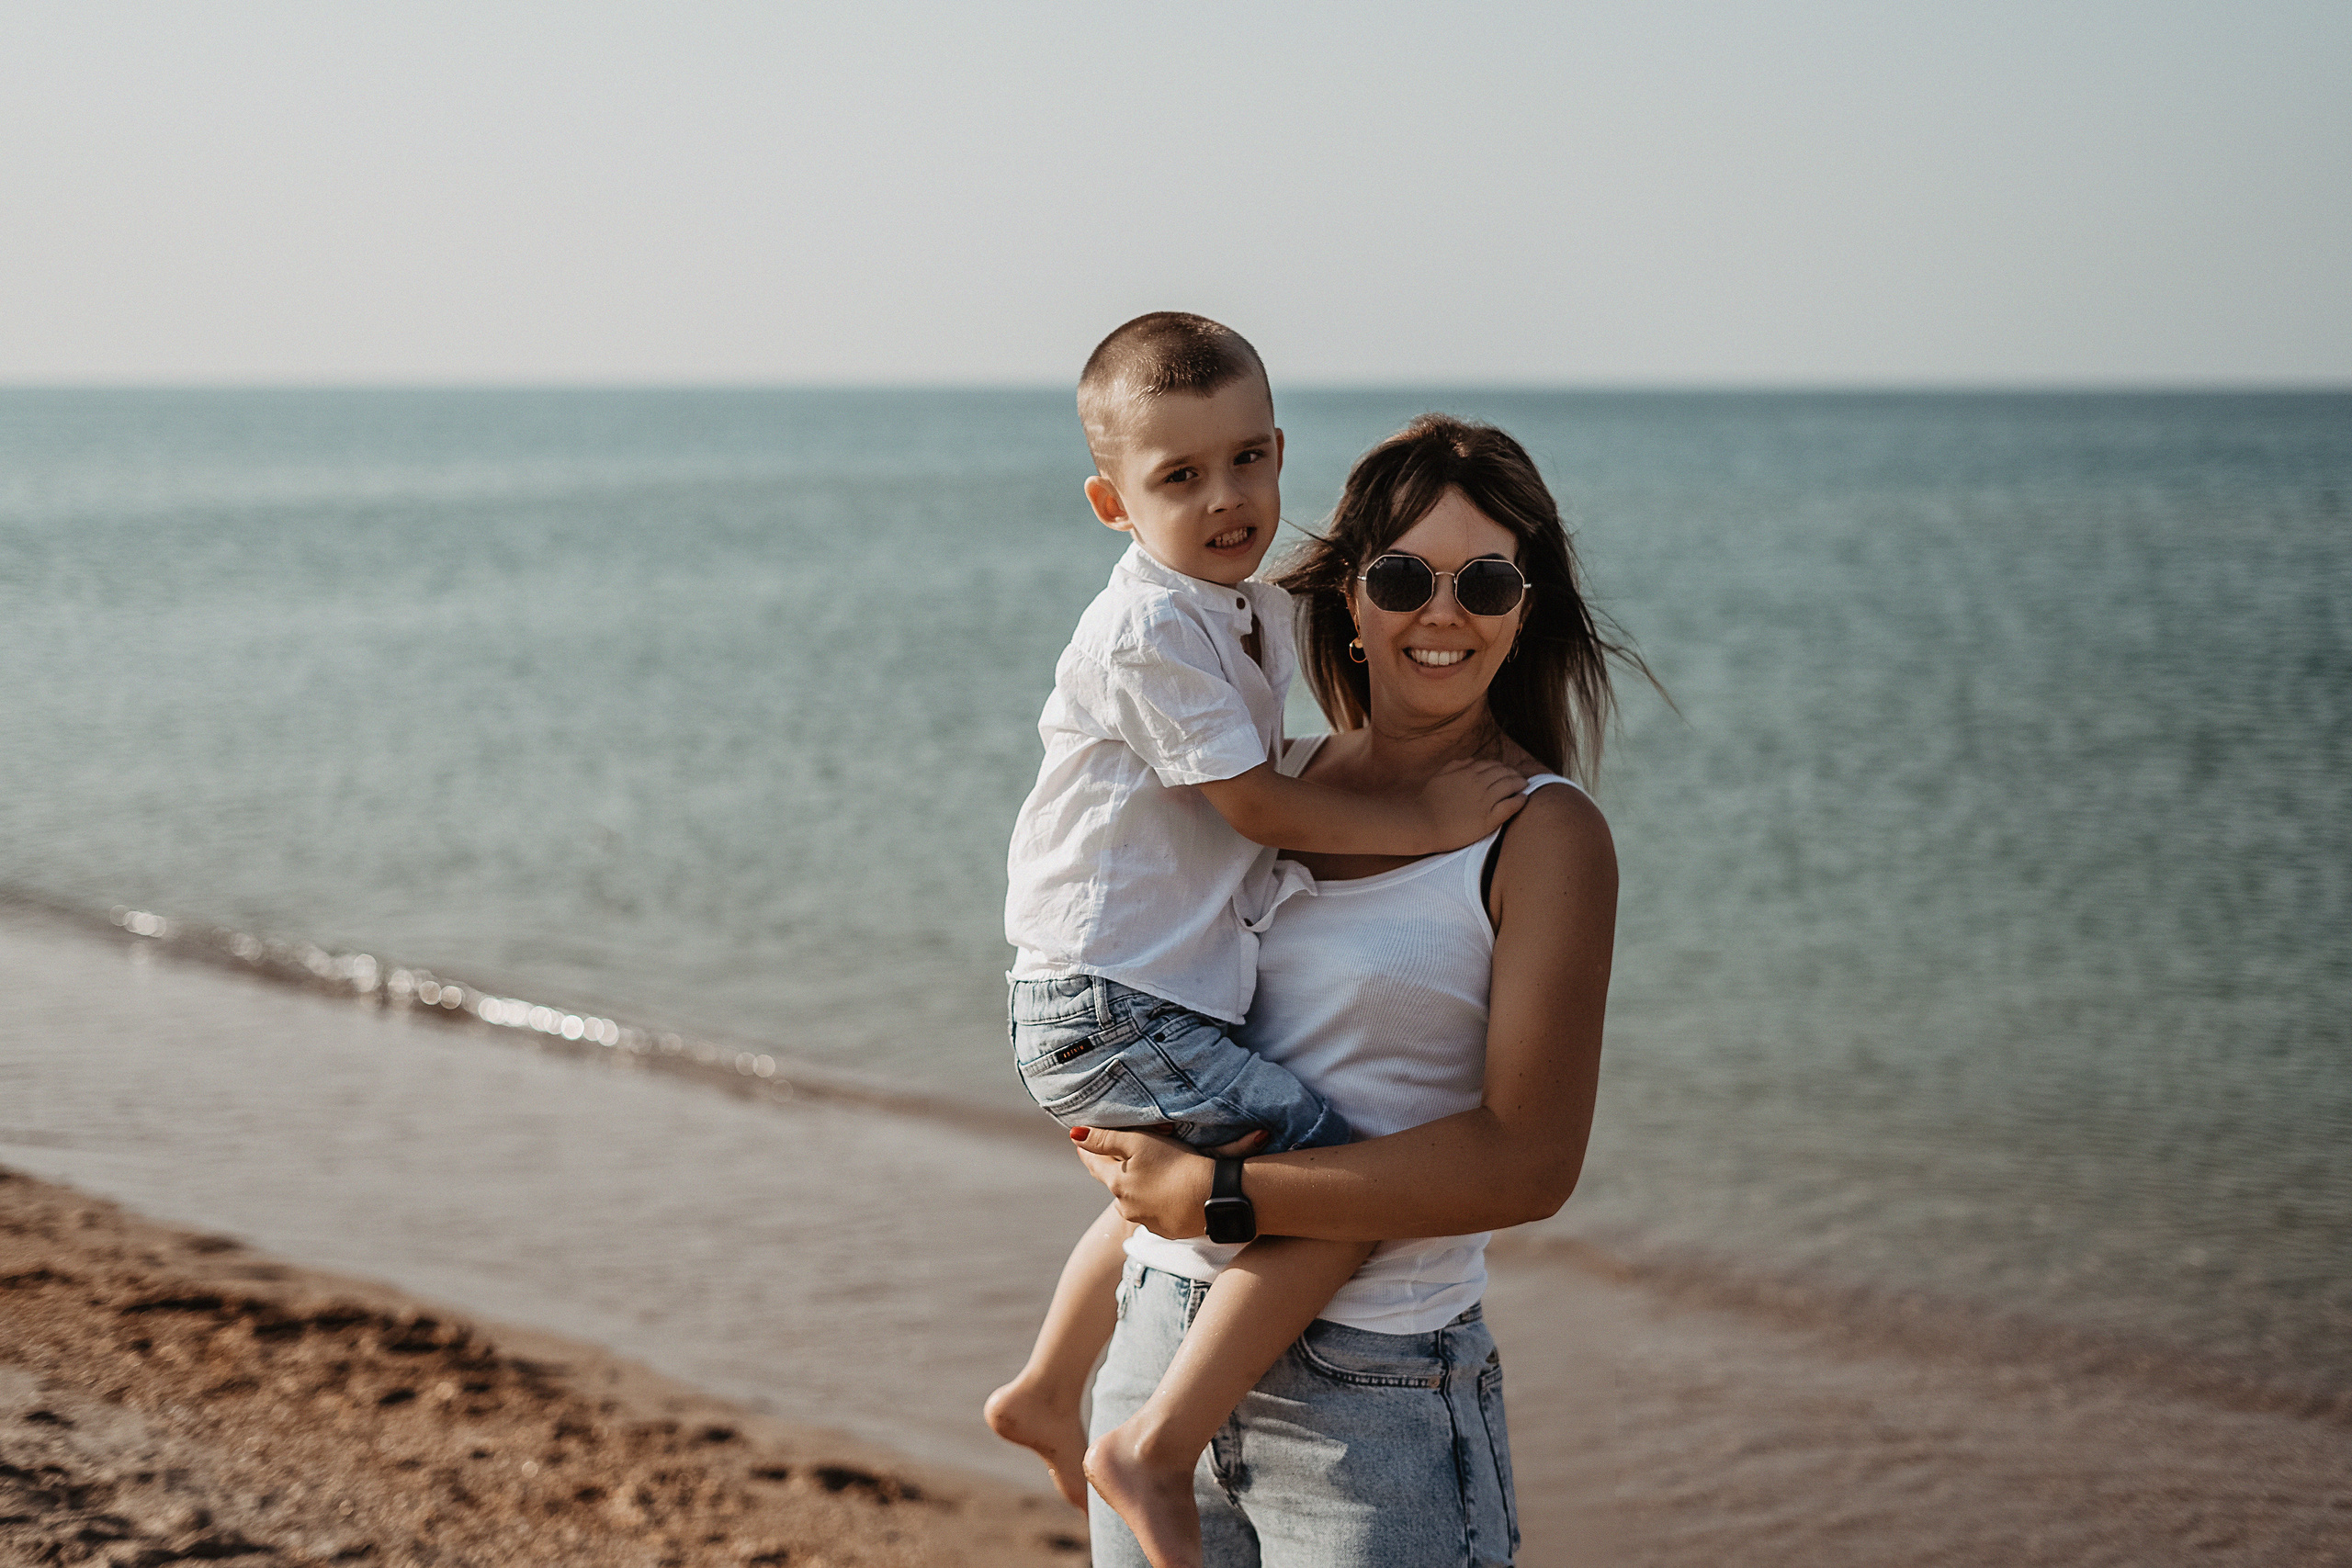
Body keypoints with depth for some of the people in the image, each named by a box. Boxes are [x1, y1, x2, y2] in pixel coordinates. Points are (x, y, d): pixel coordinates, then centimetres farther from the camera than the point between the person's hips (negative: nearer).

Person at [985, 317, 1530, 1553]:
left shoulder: (1261, 614, 11)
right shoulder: (1149, 629, -18)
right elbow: (1254, 805, -17)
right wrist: (1420, 821, -11)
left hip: (1146, 998, 11)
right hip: (1110, 1007, -11)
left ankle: (1044, 1394, 52)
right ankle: (1155, 1450, -12)